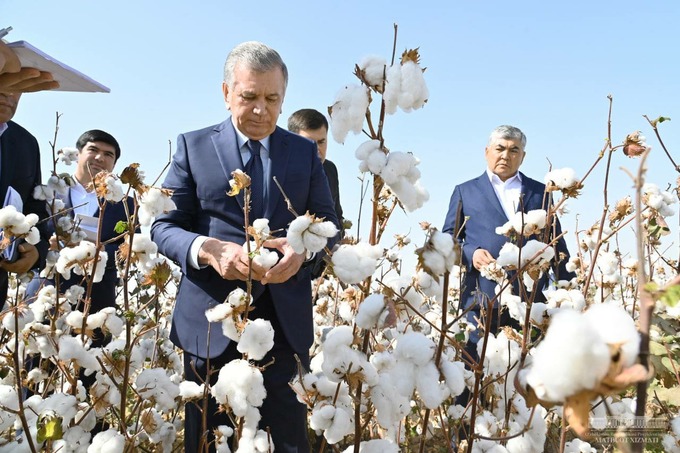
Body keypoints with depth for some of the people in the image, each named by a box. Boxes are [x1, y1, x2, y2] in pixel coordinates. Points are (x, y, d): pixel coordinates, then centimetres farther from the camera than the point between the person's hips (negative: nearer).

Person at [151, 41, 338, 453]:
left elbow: (328, 223, 8)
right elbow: (164, 225, 2)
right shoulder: (193, 146, 6)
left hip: (285, 320, 1)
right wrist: (208, 249, -19)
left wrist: (303, 249, -16)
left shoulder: (305, 152, 11)